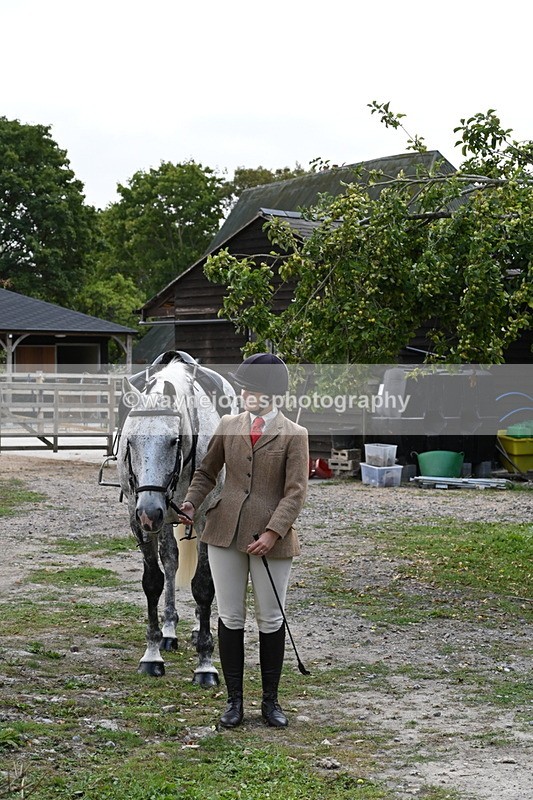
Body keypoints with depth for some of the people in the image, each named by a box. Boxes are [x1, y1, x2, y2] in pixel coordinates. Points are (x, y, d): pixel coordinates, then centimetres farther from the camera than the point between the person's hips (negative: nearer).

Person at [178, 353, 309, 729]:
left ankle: (271, 700, 20)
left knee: (271, 620, 7)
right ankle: (234, 700, 17)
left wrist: (273, 532, -19)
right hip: (225, 532, 3)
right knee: (230, 618, 6)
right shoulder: (228, 426, 7)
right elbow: (207, 472, 14)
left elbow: (296, 492, -9)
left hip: (270, 538, -3)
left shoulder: (294, 434, -4)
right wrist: (192, 502, -6)